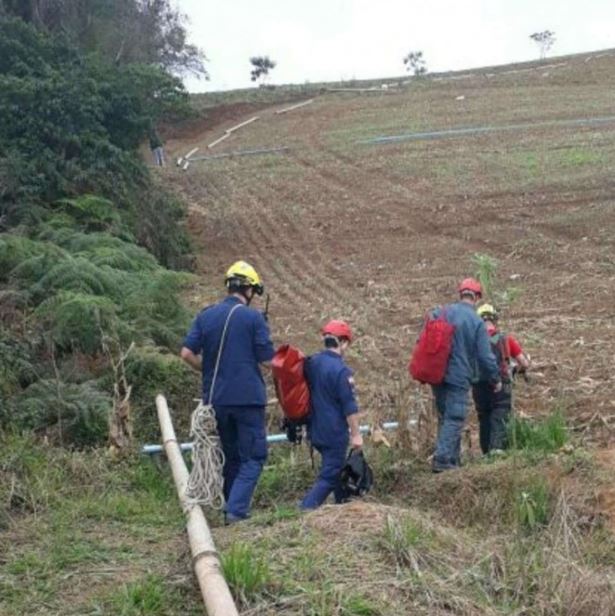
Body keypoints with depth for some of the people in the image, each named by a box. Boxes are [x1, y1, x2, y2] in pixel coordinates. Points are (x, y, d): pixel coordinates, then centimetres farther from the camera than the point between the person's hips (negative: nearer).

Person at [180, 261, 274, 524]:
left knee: (230, 457, 18)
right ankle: (236, 510, -11)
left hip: (216, 399, 5)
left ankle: (232, 509, 22)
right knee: (253, 457, 2)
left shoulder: (206, 316, 6)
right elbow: (267, 360, -7)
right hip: (248, 397, -5)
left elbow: (187, 353, 2)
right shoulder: (253, 317, -7)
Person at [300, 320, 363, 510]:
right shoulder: (341, 370, -19)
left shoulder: (311, 363, 4)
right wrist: (356, 434, -9)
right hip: (334, 433, -8)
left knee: (336, 468, 23)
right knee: (329, 476, -2)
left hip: (315, 430, 8)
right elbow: (349, 406, -17)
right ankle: (304, 511, -12)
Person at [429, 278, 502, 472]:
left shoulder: (440, 312, 4)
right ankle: (442, 460, -11)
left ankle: (453, 459, 22)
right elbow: (485, 356, -7)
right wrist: (495, 380, 8)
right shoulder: (477, 322, -8)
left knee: (445, 417, 16)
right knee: (454, 419, -2)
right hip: (458, 378, -5)